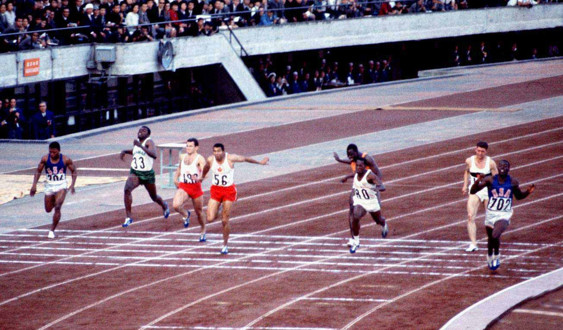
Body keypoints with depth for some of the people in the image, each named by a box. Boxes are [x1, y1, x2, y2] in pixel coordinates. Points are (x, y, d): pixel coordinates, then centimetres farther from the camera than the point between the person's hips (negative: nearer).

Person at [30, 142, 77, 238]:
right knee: (48, 209, 13)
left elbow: (74, 171, 1)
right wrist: (34, 185, -8)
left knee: (57, 207, -19)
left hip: (61, 186, -3)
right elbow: (38, 171, 3)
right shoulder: (45, 159, -7)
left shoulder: (65, 160, -11)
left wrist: (72, 184, -12)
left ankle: (52, 230, -7)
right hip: (49, 186, 3)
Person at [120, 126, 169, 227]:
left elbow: (154, 155, -33)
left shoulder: (149, 142, -14)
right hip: (135, 173, 4)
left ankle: (164, 206, 54)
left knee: (154, 197, 17)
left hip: (148, 174, -4)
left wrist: (140, 146, -38)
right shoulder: (136, 141, 6)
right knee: (127, 189, -26)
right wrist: (125, 151, 12)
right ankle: (128, 217, -23)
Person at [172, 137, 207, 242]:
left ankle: (203, 231, 36)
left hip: (196, 187, -3)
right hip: (183, 187, 3)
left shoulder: (200, 159, -8)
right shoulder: (183, 157, 11)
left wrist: (198, 178, -43)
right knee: (176, 205, -24)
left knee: (199, 212, 10)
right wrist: (175, 178, 19)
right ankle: (185, 215, 11)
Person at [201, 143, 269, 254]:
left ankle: (225, 245, 16)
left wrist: (259, 162, 18)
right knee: (210, 219, -11)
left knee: (225, 221, -1)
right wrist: (202, 177, 38)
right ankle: (216, 213, 28)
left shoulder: (230, 158, -13)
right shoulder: (210, 160, -6)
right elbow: (206, 168, 19)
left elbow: (245, 159, 5)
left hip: (229, 191, -2)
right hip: (215, 190, 2)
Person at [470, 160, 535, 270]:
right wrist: (478, 181, -29)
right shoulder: (490, 180, -8)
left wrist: (528, 192, -5)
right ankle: (489, 256, 48)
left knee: (495, 235, -26)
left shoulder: (513, 182, -4)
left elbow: (519, 196, 15)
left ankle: (496, 255, 4)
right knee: (491, 238, 17)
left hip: (504, 215, -2)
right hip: (491, 213, 2)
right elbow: (473, 191, -11)